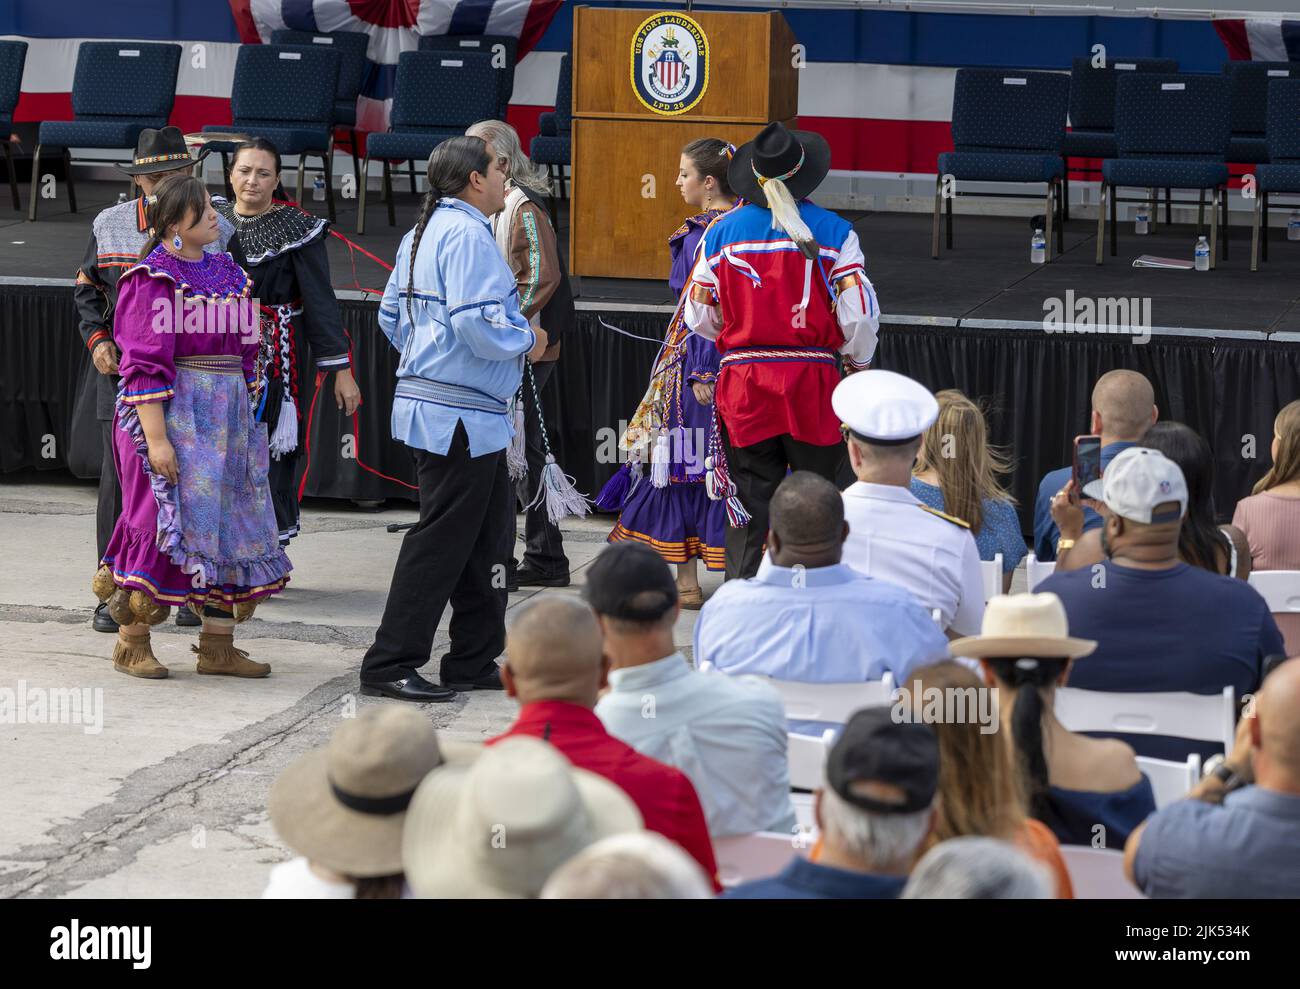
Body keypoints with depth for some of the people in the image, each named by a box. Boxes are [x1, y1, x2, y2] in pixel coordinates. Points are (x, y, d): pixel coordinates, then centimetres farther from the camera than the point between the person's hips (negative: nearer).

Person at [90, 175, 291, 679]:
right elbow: (143, 366, -14)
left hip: (226, 419, 7)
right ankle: (131, 643, 7)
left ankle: (217, 648, 12)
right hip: (170, 413, -7)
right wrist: (156, 438, -20)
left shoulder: (228, 274, 13)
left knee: (229, 526, 6)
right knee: (164, 521, -6)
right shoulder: (151, 281, -9)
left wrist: (251, 424, 16)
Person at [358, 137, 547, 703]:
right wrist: (527, 339, -8)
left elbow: (392, 316, 21)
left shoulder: (421, 234, 17)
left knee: (486, 539, 16)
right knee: (442, 543, -6)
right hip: (461, 416, -11)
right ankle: (390, 665, -2)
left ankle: (473, 661, 22)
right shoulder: (467, 234, -16)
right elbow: (476, 322, -25)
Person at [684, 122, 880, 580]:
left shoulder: (722, 232, 3)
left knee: (750, 499, 7)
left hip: (742, 378, 2)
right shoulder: (832, 232, -4)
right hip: (811, 382, -2)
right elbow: (858, 312, -6)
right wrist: (858, 361, 13)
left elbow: (699, 316, 7)